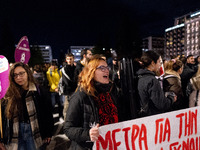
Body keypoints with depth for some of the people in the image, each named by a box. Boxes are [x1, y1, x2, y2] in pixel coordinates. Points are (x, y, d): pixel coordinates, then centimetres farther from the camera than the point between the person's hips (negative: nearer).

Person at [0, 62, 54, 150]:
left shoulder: (40, 92, -6)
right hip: (14, 134, 2)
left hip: (35, 132, -2)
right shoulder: (9, 95, 1)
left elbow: (48, 115, -3)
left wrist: (48, 134, -2)